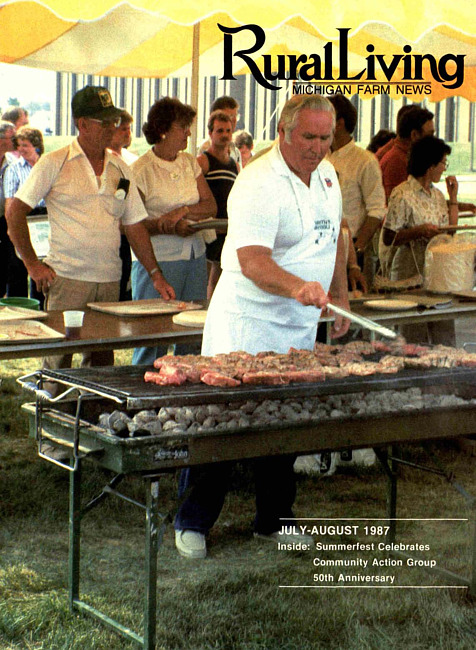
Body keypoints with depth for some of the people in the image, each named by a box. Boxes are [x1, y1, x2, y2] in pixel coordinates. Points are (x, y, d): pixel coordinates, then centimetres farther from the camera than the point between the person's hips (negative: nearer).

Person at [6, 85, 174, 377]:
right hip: (67, 278, -4)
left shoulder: (121, 169, 11)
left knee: (102, 362, 7)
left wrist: (156, 274, 7)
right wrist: (33, 264, -7)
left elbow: (135, 225, 14)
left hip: (110, 281, 4)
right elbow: (15, 213, -2)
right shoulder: (54, 163, -2)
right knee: (59, 361, -2)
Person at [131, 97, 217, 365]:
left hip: (195, 256, 6)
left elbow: (211, 206, 8)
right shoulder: (142, 170, -7)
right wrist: (169, 227, -20)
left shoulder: (190, 163, 12)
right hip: (159, 259, -6)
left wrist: (183, 211, -11)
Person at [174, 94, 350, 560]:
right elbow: (252, 260, -29)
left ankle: (274, 521, 26)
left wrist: (342, 299, 18)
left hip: (300, 329, 8)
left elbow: (334, 238, 22)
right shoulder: (259, 183, -19)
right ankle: (191, 523, 10)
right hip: (247, 327, -8)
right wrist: (298, 287, -45)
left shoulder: (326, 175, 9)